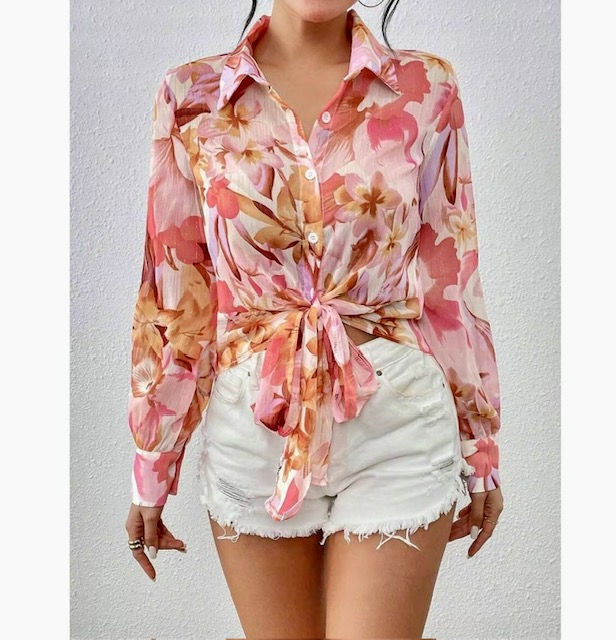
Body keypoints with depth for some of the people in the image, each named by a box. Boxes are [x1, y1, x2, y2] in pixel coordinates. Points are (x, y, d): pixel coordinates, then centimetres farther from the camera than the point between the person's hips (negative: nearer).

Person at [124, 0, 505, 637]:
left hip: (395, 425, 0)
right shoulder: (192, 96, 0)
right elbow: (172, 297, 2)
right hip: (251, 427, 1)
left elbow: (453, 282, 4)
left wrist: (480, 445, 8)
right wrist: (151, 469, 6)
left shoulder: (427, 88, -1)